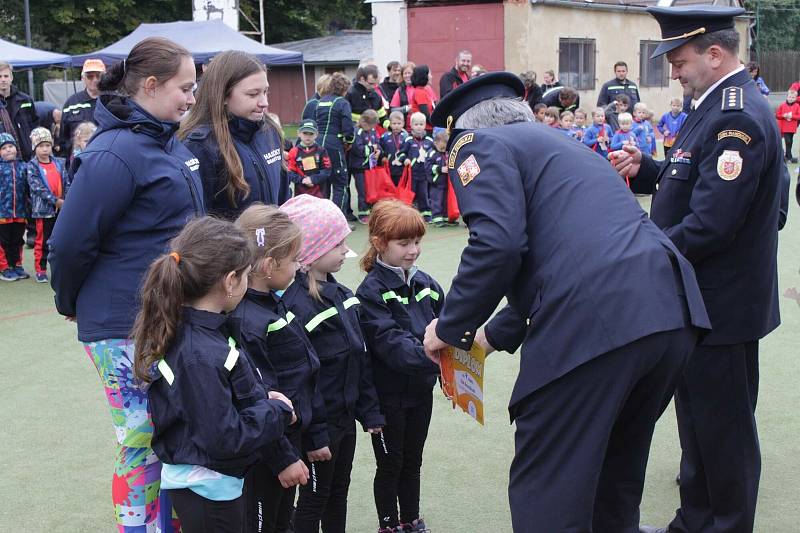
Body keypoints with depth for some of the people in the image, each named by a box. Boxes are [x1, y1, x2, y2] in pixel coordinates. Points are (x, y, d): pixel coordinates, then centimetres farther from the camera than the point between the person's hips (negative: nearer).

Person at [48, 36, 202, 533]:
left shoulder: (169, 143, 9)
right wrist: (71, 304, 0)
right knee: (143, 449, 3)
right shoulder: (116, 152, -19)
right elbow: (71, 242, -15)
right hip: (127, 329, -8)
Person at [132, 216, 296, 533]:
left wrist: (260, 399, 1)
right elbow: (226, 439, -26)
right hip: (209, 490, -9)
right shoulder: (202, 357, -29)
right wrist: (278, 411, -13)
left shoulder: (181, 331, -1)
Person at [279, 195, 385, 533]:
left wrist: (370, 412, 10)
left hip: (345, 418, 8)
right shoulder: (296, 303, -22)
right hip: (319, 425, -8)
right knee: (314, 499, 8)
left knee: (338, 494, 20)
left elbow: (360, 359, 10)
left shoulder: (340, 294, 6)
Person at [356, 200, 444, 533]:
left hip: (421, 391, 5)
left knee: (413, 461, 20)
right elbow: (390, 342, -27)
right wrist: (429, 354, -40)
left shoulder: (425, 283, 1)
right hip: (389, 395, -5)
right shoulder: (372, 291, -16)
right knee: (390, 465, 10)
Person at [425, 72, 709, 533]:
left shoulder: (479, 144, 9)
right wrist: (496, 334, 44)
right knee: (616, 479, 25)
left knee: (547, 493, 1)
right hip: (672, 315, 9)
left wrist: (450, 328, 3)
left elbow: (497, 244, -10)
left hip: (593, 324, -9)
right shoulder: (562, 146, 34)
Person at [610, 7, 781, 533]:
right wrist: (645, 169, 0)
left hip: (721, 305, -10)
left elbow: (709, 225, -27)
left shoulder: (738, 117, -23)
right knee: (697, 415, 20)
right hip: (702, 298, 10)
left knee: (723, 426, 4)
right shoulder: (721, 104, 9)